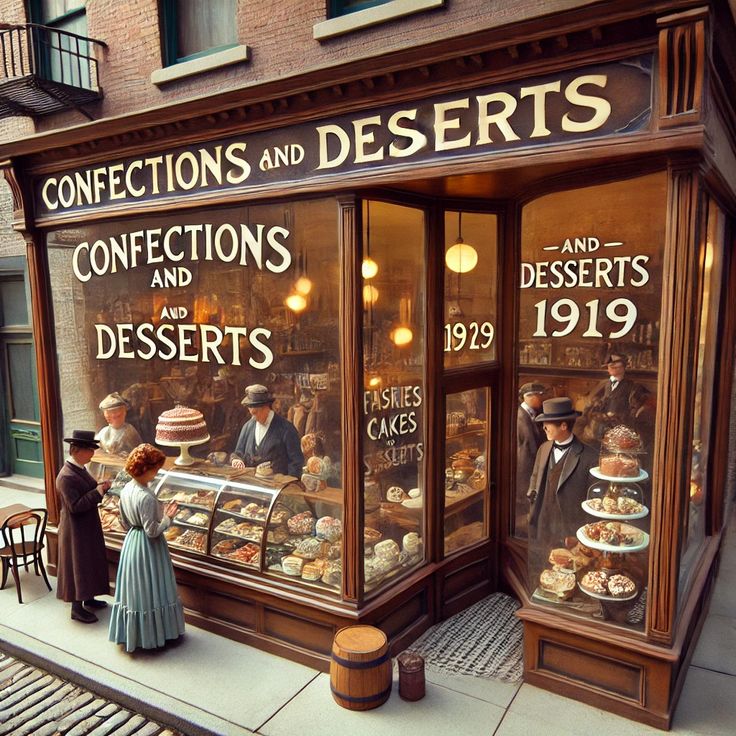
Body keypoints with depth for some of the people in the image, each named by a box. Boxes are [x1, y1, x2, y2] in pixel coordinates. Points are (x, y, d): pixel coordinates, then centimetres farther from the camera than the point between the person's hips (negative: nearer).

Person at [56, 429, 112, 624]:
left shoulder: (79, 469, 4)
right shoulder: (66, 476, -25)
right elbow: (75, 506, -27)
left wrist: (101, 487, -2)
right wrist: (98, 492, -25)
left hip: (88, 526, 10)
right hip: (75, 530, -10)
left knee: (91, 562, 20)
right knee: (78, 565, 3)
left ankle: (88, 599, 36)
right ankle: (76, 608, 17)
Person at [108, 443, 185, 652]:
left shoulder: (125, 490, -1)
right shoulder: (146, 497, -27)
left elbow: (125, 523, 9)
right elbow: (152, 531, -24)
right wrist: (167, 518, -11)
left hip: (131, 543, 8)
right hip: (148, 548, -8)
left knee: (134, 589, 20)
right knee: (149, 590, 7)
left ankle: (132, 632, 34)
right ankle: (152, 634, 21)